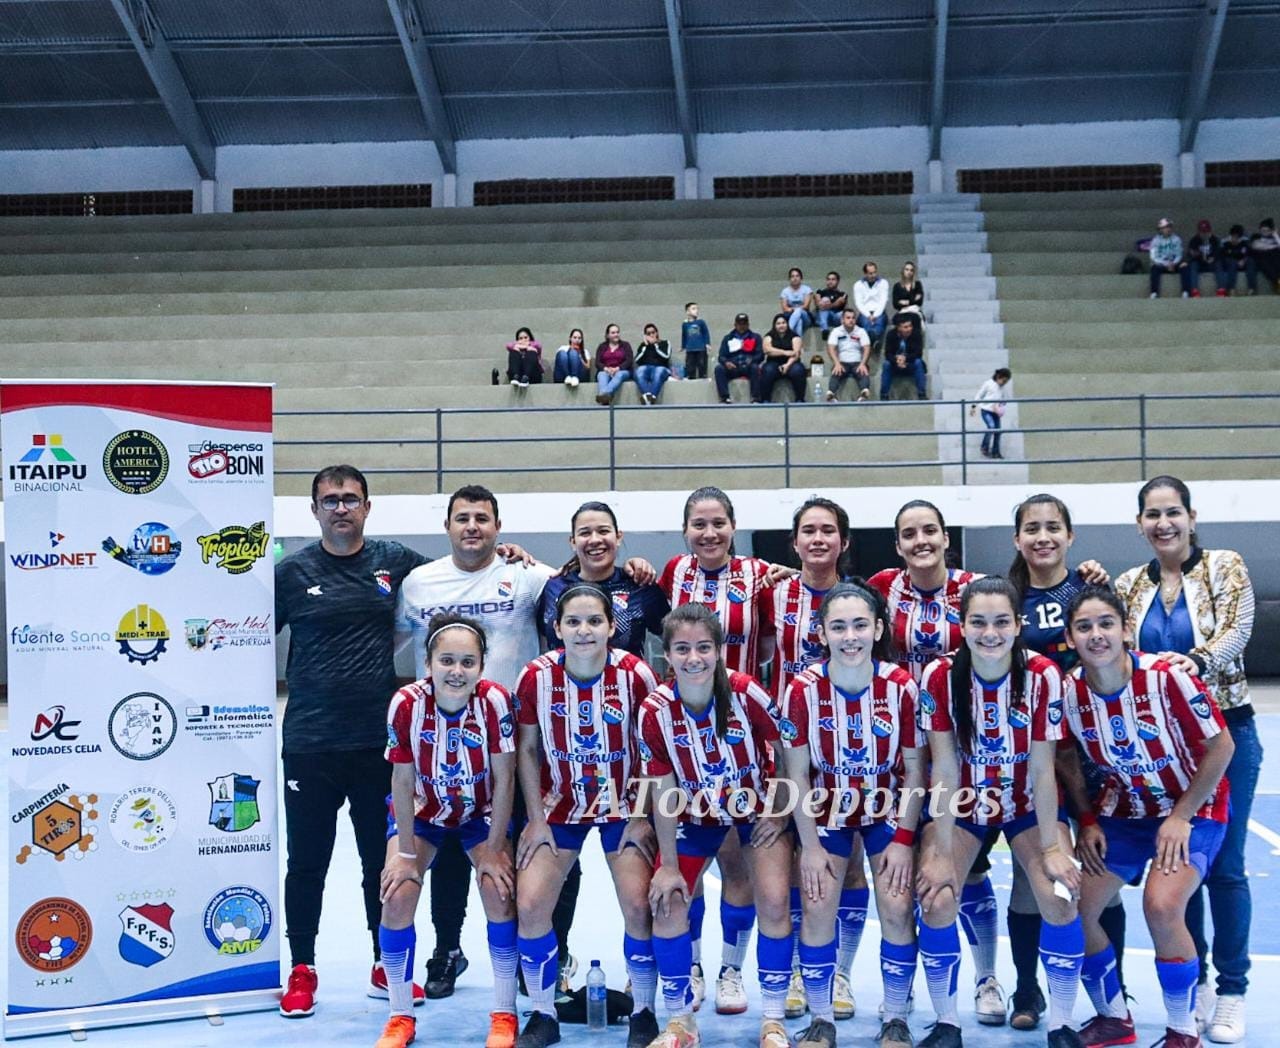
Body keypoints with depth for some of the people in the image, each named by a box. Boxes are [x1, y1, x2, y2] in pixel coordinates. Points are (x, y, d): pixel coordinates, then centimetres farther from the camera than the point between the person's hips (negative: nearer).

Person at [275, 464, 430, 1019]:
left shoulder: (396, 562, 4)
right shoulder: (293, 571, -1)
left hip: (380, 741, 2)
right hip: (310, 744, -1)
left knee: (385, 858, 12)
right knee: (307, 861, 8)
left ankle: (387, 966, 27)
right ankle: (302, 970, 22)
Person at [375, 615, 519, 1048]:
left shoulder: (496, 701, -28)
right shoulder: (407, 703, -28)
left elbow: (503, 779, -19)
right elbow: (402, 781, -17)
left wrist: (494, 849, -16)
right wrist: (406, 854, -13)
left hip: (482, 812, 0)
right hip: (422, 811, 1)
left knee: (499, 891, -18)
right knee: (397, 896, -15)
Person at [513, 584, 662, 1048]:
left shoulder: (635, 674, -18)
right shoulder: (536, 677, -15)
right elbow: (527, 749, -3)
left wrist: (643, 818, -10)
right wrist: (536, 819, -5)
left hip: (623, 806, -1)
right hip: (559, 806, 1)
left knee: (638, 904, -13)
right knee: (529, 903, -9)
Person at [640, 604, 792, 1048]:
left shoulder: (747, 694, -27)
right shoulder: (655, 712, -22)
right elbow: (664, 793, -12)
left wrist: (779, 813, -9)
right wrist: (669, 864, -8)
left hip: (758, 807, -1)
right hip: (696, 813, 2)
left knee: (773, 903, -15)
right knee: (668, 904, -7)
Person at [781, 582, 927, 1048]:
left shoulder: (901, 686, -20)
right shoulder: (804, 689, -21)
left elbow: (914, 769, -9)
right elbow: (797, 774, -12)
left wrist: (904, 839, -11)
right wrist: (810, 845, -11)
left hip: (888, 808, 0)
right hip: (827, 809, 0)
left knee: (896, 909, -9)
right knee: (817, 908, -8)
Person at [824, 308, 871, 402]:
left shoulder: (861, 332, 7)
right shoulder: (836, 331, 6)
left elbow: (867, 349, -2)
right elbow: (831, 348, -5)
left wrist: (862, 364, -21)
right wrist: (837, 363, -22)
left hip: (857, 363, 1)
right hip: (842, 363, 0)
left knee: (864, 373, -33)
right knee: (836, 373, -34)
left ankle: (864, 393, -60)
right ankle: (830, 394, -58)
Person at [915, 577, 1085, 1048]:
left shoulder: (1043, 676, -22)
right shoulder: (939, 676, -21)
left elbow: (1042, 769, -16)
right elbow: (945, 769, -18)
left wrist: (1052, 847, -15)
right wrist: (941, 853, -18)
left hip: (1028, 803, 0)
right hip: (961, 803, 0)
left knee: (1059, 898, -19)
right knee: (937, 901, -18)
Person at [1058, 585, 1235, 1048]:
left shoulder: (1166, 677, -25)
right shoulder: (1069, 692, -13)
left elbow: (1220, 746, -16)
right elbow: (1067, 758, 6)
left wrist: (1181, 817, -16)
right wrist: (1087, 821, -1)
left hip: (1192, 809, -5)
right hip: (1123, 810, 5)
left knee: (1162, 905, -27)